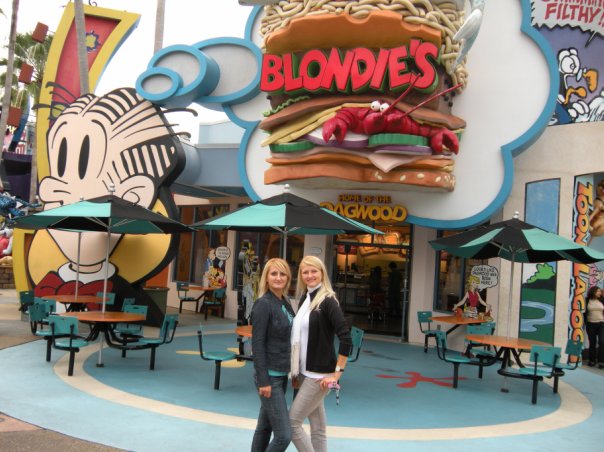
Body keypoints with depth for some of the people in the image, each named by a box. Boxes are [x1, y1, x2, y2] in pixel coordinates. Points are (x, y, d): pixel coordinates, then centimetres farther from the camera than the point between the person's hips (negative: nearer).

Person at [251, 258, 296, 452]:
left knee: (264, 427, 16)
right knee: (284, 435, -6)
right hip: (269, 376, -8)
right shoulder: (263, 304, -15)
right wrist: (263, 381, -19)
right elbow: (257, 344, -17)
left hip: (282, 375, 8)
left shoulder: (285, 303, 9)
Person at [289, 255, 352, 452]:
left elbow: (346, 338, -20)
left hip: (320, 375, -7)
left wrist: (337, 372, -17)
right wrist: (296, 371, 14)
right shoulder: (304, 298, 9)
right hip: (306, 373, 7)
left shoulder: (328, 301, -14)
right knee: (317, 427, 14)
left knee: (292, 422, -4)